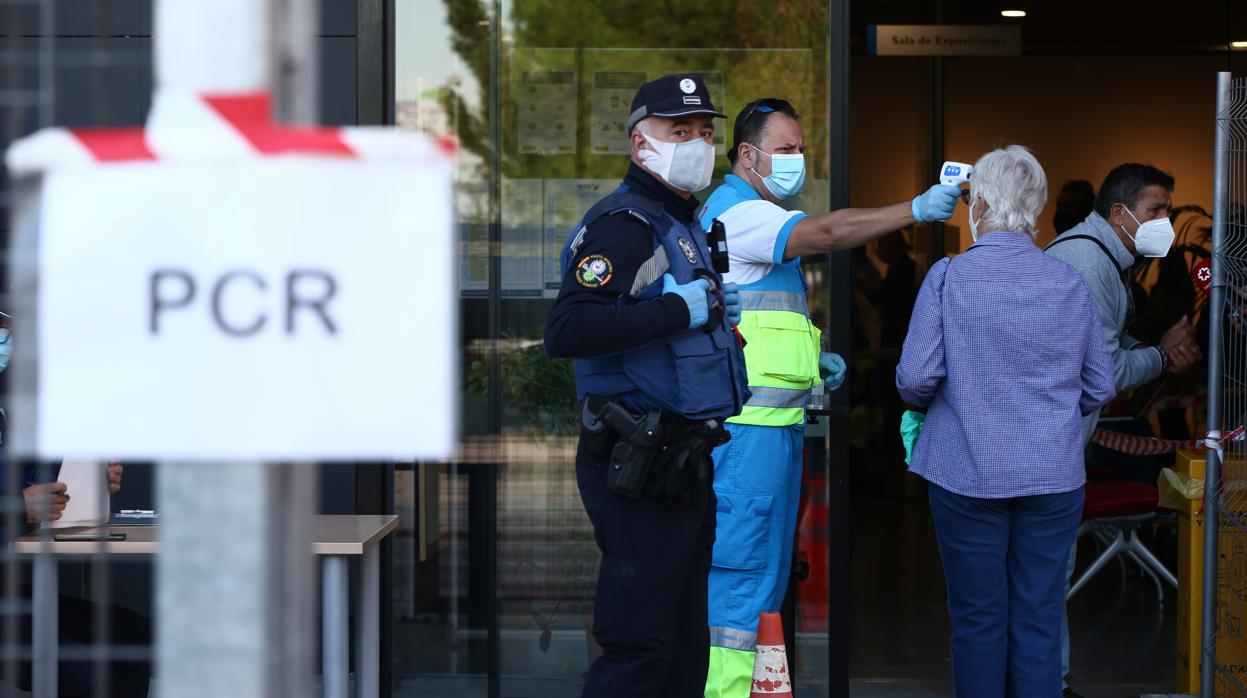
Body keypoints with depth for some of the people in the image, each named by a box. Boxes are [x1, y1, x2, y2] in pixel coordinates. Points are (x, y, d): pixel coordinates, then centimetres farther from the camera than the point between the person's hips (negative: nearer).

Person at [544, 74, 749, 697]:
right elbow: (567, 330, -28)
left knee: (684, 645, 14)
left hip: (683, 464, 10)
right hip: (641, 471, -10)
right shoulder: (621, 224, -14)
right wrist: (681, 310, -24)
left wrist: (718, 313, 15)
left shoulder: (684, 226, 20)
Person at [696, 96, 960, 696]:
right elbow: (827, 233, -27)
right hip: (749, 423, -11)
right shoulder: (736, 213, -11)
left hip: (773, 421, 11)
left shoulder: (759, 217, 23)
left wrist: (815, 357, 16)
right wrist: (916, 210, -32)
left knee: (765, 563, 13)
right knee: (742, 562, -10)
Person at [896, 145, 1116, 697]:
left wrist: (926, 401, 10)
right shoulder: (1071, 285, 2)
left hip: (968, 474, -2)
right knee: (1040, 619, 6)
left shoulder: (947, 276, -7)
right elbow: (1099, 388, 7)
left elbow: (916, 377, -12)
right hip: (1054, 476, 2)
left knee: (978, 617, 7)